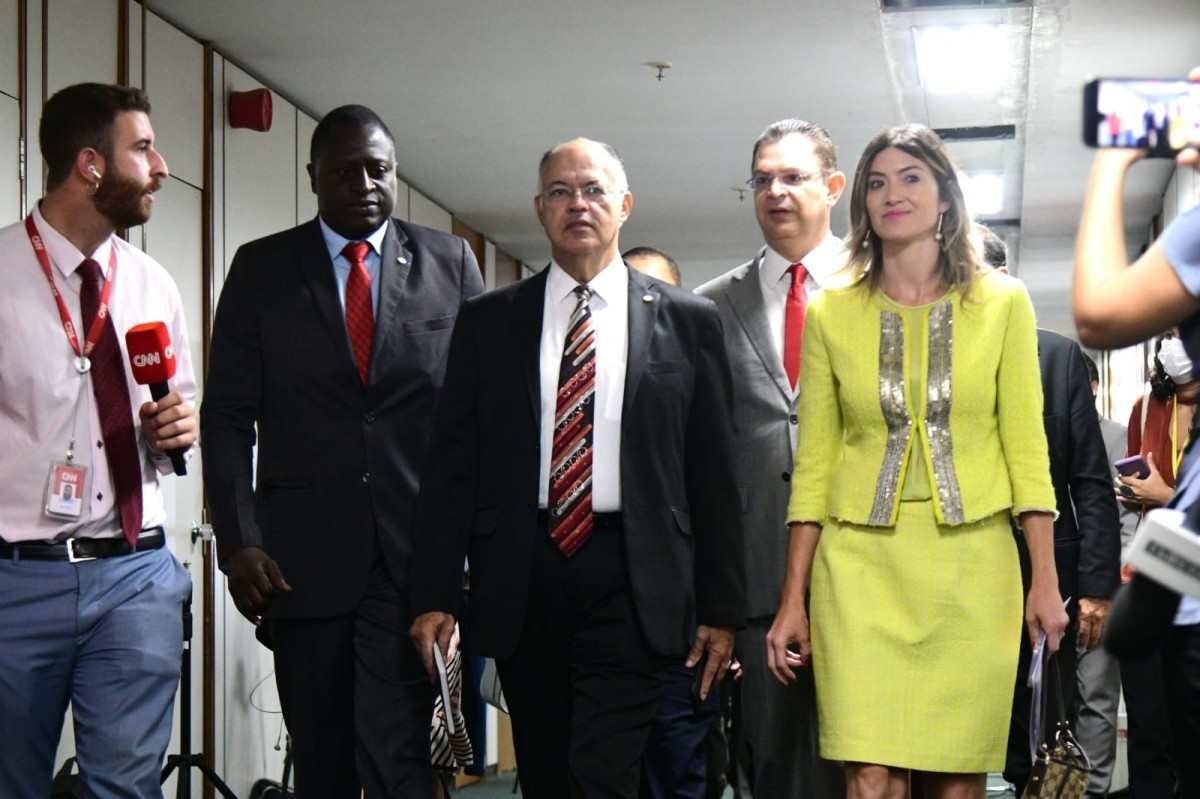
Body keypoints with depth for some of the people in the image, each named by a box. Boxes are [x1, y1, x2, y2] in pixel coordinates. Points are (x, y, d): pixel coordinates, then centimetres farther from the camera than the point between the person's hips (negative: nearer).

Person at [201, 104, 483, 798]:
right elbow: (228, 415, 3)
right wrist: (239, 542, -6)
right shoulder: (262, 268, 7)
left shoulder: (450, 263, 7)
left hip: (413, 551, -1)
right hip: (301, 556, 1)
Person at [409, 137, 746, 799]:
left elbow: (714, 473, 4)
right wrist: (434, 594, -1)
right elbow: (452, 464, 6)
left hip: (630, 580, -2)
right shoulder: (488, 321, 9)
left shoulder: (687, 321, 5)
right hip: (519, 580, 2)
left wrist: (721, 607, 1)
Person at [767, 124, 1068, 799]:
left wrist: (1045, 578, -2)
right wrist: (793, 598, 4)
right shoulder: (832, 313, 6)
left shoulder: (1003, 302, 5)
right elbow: (815, 462, 7)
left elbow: (1026, 446, 4)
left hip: (972, 563, 0)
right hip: (862, 562, 0)